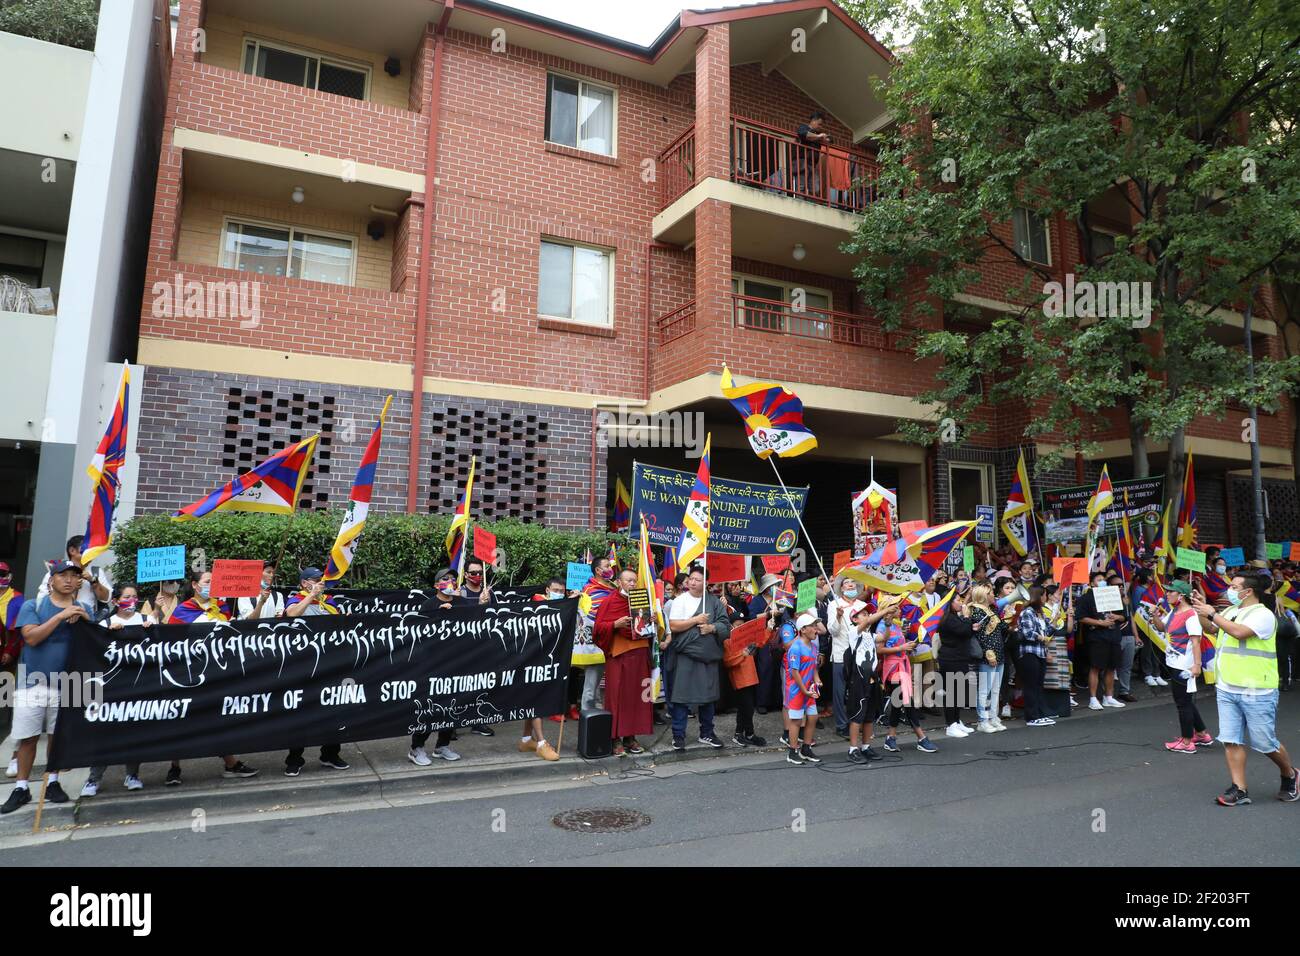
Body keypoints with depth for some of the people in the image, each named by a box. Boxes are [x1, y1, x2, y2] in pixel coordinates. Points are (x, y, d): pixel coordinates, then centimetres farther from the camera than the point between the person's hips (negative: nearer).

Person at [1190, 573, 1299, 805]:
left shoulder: (1263, 614, -12)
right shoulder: (1230, 611, 12)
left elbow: (1240, 632, -26)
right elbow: (1209, 627, 24)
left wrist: (1212, 613, -17)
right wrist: (1201, 610, 9)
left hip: (1257, 692, -7)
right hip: (1226, 689, 7)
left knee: (1265, 743, 6)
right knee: (1231, 741, 3)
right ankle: (1239, 789, 9)